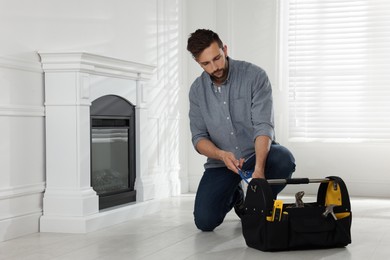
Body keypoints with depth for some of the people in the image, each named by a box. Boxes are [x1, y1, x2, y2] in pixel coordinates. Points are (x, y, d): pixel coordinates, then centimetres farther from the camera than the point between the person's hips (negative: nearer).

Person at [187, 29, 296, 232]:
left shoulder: (255, 76, -16)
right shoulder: (197, 90, -3)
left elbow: (263, 126, -23)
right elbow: (199, 138, -4)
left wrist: (259, 169, -39)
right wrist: (222, 154, -26)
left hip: (258, 152, -2)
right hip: (222, 160, 2)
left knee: (284, 161, -37)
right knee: (205, 221, -14)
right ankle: (235, 196, 22)